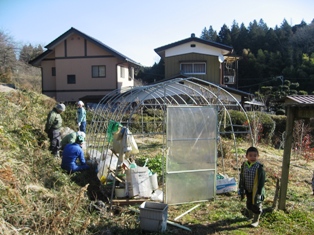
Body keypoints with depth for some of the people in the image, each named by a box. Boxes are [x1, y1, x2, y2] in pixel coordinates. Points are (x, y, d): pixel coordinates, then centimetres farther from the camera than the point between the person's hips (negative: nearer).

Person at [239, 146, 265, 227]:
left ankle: (256, 220, 25)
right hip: (248, 190, 5)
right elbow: (242, 178, 3)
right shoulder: (244, 165, -6)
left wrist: (259, 192, -15)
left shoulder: (259, 167, -19)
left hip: (256, 190, -5)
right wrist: (241, 189, 4)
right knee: (249, 204, 22)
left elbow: (262, 180, -15)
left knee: (256, 205, 7)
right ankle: (251, 215, 48)